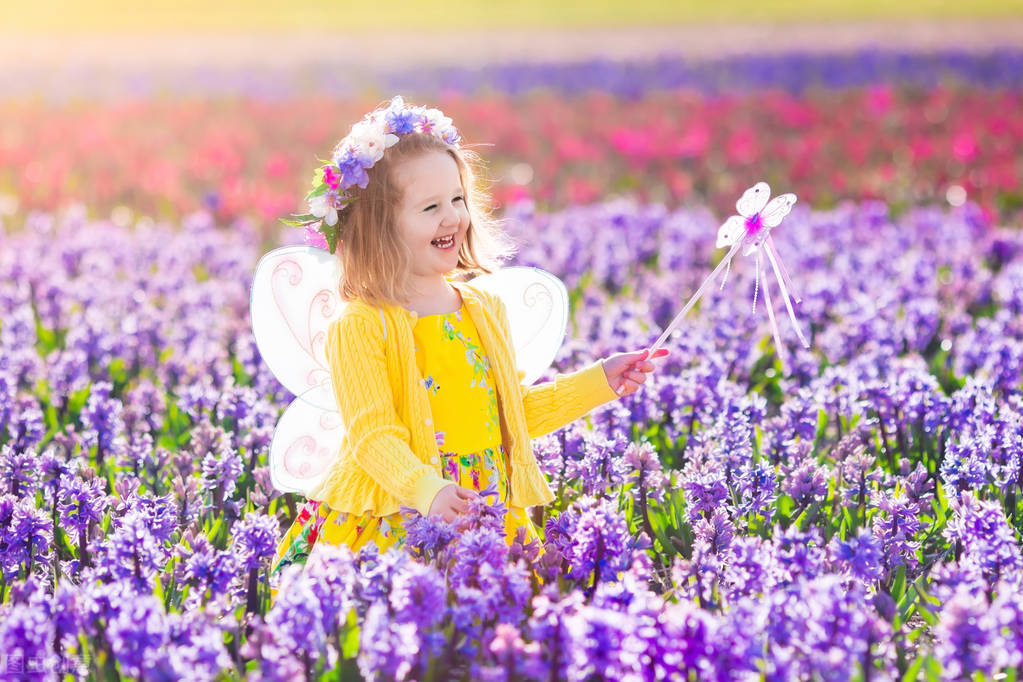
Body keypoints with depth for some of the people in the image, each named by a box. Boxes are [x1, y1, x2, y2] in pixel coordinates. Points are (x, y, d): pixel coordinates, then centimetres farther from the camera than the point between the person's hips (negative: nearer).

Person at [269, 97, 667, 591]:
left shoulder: (484, 310, 14)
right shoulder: (361, 327, -8)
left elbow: (516, 411, 23)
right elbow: (373, 434, -15)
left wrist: (600, 382, 18)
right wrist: (425, 490, -32)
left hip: (490, 520, 5)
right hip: (395, 523, -5)